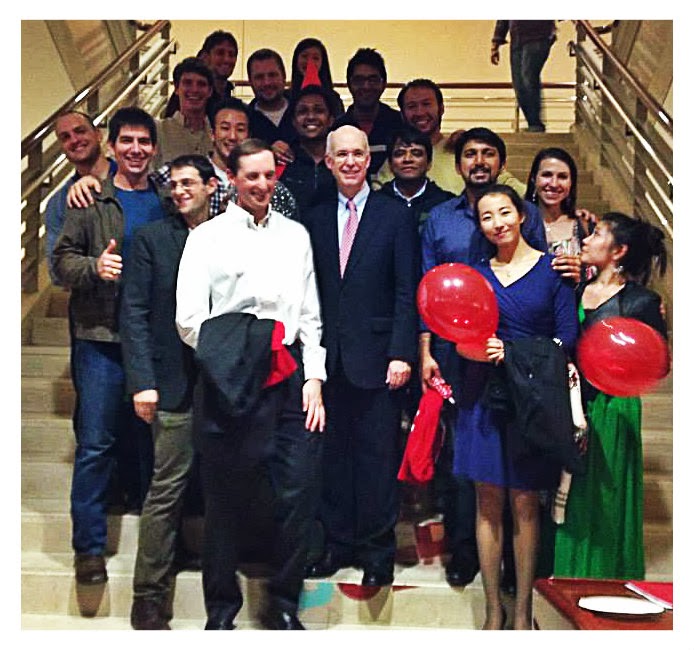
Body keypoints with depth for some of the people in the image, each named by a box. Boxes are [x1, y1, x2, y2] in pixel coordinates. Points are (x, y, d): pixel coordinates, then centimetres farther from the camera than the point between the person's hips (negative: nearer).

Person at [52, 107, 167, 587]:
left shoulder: (167, 202, 12)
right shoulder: (90, 201, 4)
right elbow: (63, 259, 0)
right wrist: (94, 266, -19)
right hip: (102, 336, -2)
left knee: (155, 439, 11)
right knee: (96, 442, -2)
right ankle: (89, 547, 8)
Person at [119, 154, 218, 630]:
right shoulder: (152, 239, 3)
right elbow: (134, 314, -2)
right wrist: (142, 381, -10)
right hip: (176, 383, -3)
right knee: (166, 492, -1)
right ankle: (149, 604, 9)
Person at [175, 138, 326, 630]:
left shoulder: (295, 235, 16)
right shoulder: (208, 236, 6)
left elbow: (310, 315, 13)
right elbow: (189, 318, -1)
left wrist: (313, 376, 4)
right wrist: (232, 357, -8)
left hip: (290, 377, 3)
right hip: (229, 381, -2)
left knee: (299, 492, -1)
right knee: (226, 498, 5)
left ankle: (285, 603, 18)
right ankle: (222, 606, 22)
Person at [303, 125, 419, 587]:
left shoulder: (396, 215, 1)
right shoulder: (316, 219, 12)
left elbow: (407, 292, -4)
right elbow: (312, 292, 11)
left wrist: (401, 353, -12)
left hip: (377, 357, -3)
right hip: (330, 358, 4)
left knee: (378, 457, 2)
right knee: (333, 454, 9)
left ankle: (378, 550, 15)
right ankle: (338, 543, 23)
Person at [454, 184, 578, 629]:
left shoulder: (552, 268, 1)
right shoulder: (476, 272, 10)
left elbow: (567, 338, -4)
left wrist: (513, 355, -17)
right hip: (484, 392, 2)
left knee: (525, 503, 2)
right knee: (489, 500, 4)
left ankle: (523, 613, 13)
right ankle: (493, 610, 14)